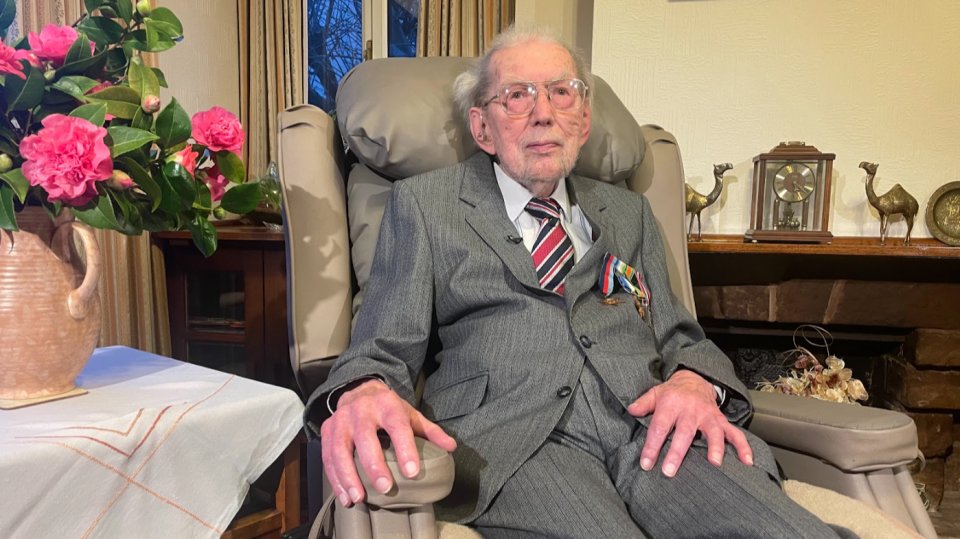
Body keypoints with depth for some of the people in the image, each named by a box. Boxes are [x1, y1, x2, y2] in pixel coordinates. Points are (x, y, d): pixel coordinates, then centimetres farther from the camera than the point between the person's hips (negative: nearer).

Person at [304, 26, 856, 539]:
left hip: (649, 427, 4)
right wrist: (363, 393, -19)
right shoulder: (424, 203, 14)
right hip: (508, 433, -3)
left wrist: (694, 382, -5)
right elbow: (386, 350, 7)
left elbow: (680, 337, 21)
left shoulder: (629, 212, 24)